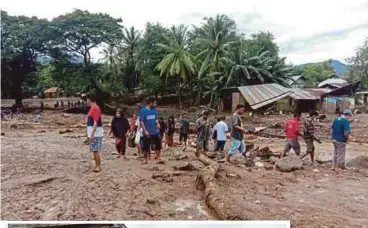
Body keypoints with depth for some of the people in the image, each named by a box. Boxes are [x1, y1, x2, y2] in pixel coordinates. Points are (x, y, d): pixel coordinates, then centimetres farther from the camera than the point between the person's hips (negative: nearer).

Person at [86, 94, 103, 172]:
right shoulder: (92, 108, 15)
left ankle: (98, 166, 3)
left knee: (95, 150, -5)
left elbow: (96, 123, -22)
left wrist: (92, 134, -24)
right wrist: (90, 134, 22)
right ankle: (97, 166, 19)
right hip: (93, 133, 10)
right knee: (94, 150, 12)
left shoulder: (95, 108, -16)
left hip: (95, 134, -10)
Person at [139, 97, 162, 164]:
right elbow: (141, 121, -13)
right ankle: (146, 159, 20)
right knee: (146, 147, 4)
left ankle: (158, 157, 22)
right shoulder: (143, 110, -11)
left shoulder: (154, 110, 6)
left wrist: (157, 124, -5)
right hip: (147, 133, -5)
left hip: (155, 131, 5)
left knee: (158, 144, 8)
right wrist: (145, 131, -19)